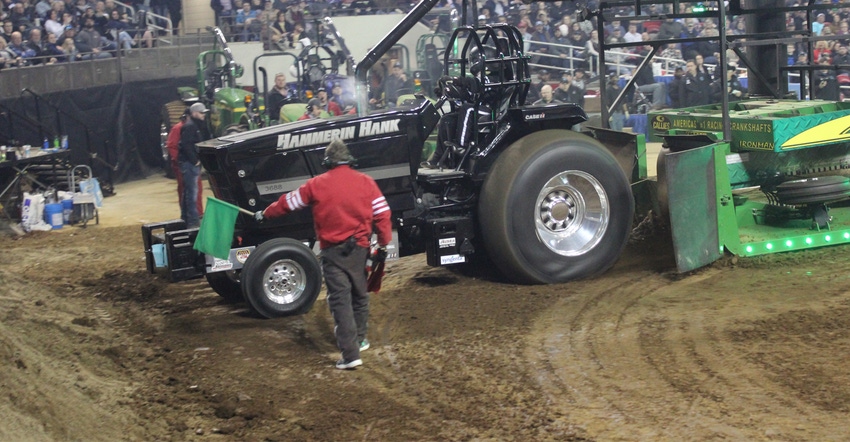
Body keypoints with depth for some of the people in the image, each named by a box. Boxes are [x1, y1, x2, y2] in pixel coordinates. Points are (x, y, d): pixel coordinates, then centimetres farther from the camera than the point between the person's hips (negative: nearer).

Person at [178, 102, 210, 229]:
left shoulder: (198, 125, 17)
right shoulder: (189, 126, -15)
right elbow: (186, 145, -23)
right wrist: (194, 160, -18)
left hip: (193, 163, 11)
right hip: (189, 163, -11)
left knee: (188, 192, 17)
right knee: (192, 192, -11)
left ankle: (186, 219, 25)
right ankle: (193, 222, -13)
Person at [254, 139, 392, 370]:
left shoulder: (317, 184, -1)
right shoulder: (365, 182, 2)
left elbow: (288, 202, 11)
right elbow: (382, 214, -2)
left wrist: (265, 214, 27)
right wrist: (384, 245, 7)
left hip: (333, 251, -2)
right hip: (359, 248, 2)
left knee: (340, 301, -3)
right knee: (359, 294, 22)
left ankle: (350, 354, -11)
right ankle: (359, 339, 37)